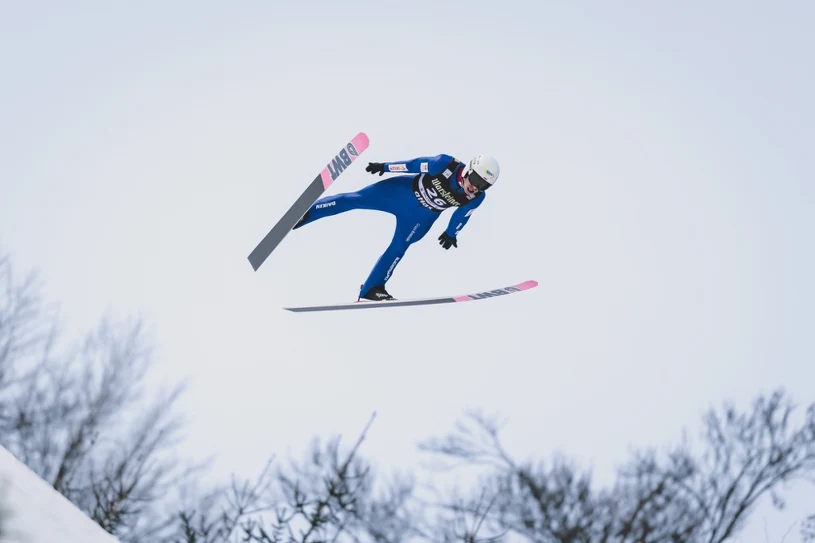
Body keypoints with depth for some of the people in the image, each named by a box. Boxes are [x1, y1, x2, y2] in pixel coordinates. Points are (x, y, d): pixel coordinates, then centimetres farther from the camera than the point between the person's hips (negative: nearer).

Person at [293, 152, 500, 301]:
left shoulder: (476, 198, -21)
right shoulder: (446, 165, -32)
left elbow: (462, 214, 1)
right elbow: (416, 164, -17)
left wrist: (451, 233, 16)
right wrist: (384, 166, -8)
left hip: (421, 217, 2)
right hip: (405, 191, -2)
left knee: (398, 249, -3)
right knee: (355, 199, -3)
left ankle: (370, 290, 11)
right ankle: (303, 213, 6)